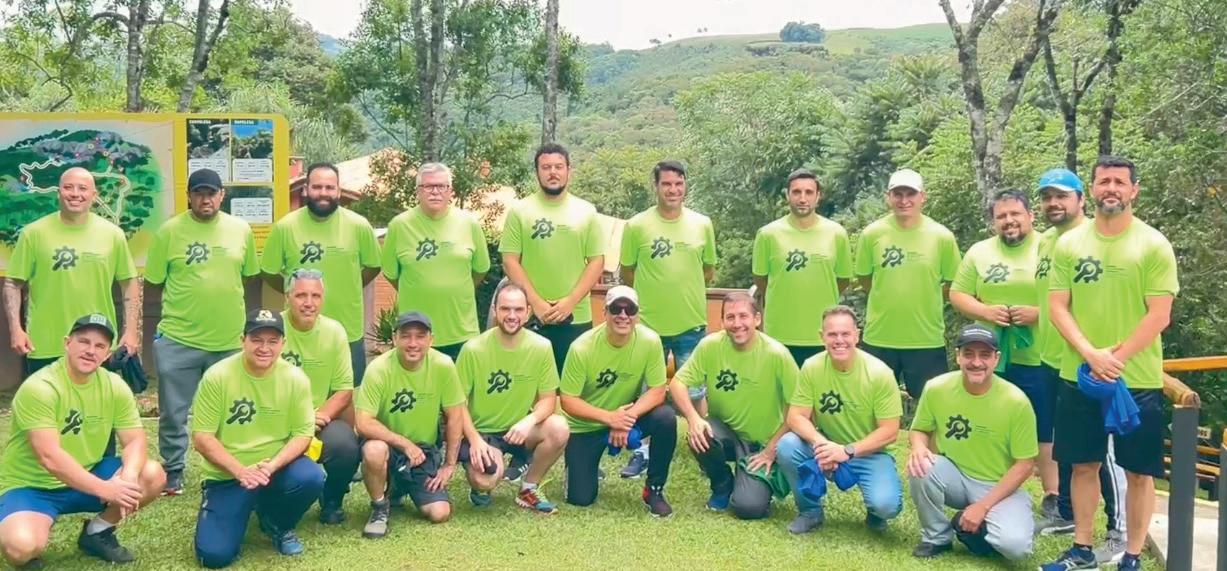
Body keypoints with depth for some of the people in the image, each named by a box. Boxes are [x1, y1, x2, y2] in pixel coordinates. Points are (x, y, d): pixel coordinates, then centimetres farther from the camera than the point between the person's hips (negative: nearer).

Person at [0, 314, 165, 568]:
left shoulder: (115, 386, -6)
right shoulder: (39, 387, -23)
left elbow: (135, 440, -6)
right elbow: (50, 458, -30)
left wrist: (128, 476, -29)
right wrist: (106, 490, -35)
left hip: (87, 478, 6)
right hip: (30, 486, -5)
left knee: (153, 475, -15)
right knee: (22, 546, -34)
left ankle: (97, 532, 8)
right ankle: (29, 549, 6)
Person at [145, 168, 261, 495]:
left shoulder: (241, 230, 1)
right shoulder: (169, 231, -6)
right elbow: (154, 282, 0)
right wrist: (185, 301, 4)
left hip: (229, 339, 2)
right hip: (178, 339, -2)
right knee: (173, 413, 8)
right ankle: (173, 472, 24)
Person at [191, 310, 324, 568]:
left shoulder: (296, 379, -9)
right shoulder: (217, 376, -14)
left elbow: (303, 434, -6)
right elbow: (202, 437, -12)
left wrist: (271, 466, -24)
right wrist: (240, 471, -23)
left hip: (276, 468, 2)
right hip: (227, 475, -1)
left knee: (312, 478, -30)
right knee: (214, 554, -16)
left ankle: (277, 525, 4)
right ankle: (247, 508, 19)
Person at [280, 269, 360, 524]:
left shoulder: (334, 331, -1)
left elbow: (344, 389, 1)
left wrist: (320, 415, -18)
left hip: (321, 420, 2)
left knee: (345, 446, -28)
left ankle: (331, 502, 6)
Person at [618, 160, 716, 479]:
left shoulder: (702, 224, 0)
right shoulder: (636, 225, -6)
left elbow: (708, 271, 12)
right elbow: (626, 273, 3)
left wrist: (684, 288, 9)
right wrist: (652, 293, 8)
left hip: (692, 324, 1)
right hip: (648, 324, -1)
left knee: (694, 394, 12)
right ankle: (644, 450, 24)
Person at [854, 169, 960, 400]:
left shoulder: (942, 236, -6)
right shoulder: (872, 234, -5)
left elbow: (953, 284, 5)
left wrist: (924, 301, 1)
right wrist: (890, 298, 4)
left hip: (927, 340, 0)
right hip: (879, 338, 1)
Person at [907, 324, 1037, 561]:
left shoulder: (1016, 402, -18)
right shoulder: (937, 388, -12)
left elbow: (1024, 464, -11)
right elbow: (920, 429, 5)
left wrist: (982, 506, -16)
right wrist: (919, 447, -21)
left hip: (998, 487, -2)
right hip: (954, 477, 2)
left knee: (1016, 545, -29)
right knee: (922, 468, -31)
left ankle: (969, 528, 5)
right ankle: (936, 537, -4)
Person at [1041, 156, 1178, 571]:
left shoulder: (1154, 245, -5)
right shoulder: (1069, 244, 3)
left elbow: (1159, 315, -9)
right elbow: (1057, 306, 0)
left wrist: (1116, 359, -16)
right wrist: (1091, 354, -14)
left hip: (1138, 380, -2)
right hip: (1079, 376, 3)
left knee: (1138, 471, 5)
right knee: (1084, 464, 11)